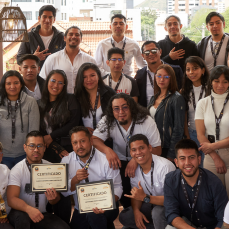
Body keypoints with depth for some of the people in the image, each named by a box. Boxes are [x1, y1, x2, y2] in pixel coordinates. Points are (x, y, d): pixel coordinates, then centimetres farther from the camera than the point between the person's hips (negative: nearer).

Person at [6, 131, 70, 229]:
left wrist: (53, 199, -21)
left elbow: (57, 199, 5)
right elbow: (11, 199, -21)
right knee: (21, 217, -37)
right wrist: (29, 209, -41)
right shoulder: (17, 170, -9)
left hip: (42, 213, 3)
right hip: (22, 212, -2)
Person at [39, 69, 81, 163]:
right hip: (49, 151, 2)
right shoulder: (40, 104, 14)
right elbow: (40, 131, 8)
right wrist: (57, 148, -6)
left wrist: (51, 136, -3)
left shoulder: (70, 100, 9)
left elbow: (74, 124, -1)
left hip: (69, 148, -2)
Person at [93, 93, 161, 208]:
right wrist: (107, 150, -40)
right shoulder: (108, 121, -9)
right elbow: (94, 139, -18)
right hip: (120, 161, 2)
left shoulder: (146, 121, -15)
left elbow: (157, 150, -16)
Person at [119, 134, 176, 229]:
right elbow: (136, 194, 4)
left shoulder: (165, 166, -27)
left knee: (157, 211, -37)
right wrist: (136, 210, -18)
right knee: (124, 217, -8)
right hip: (151, 204, 7)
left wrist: (144, 198, -37)